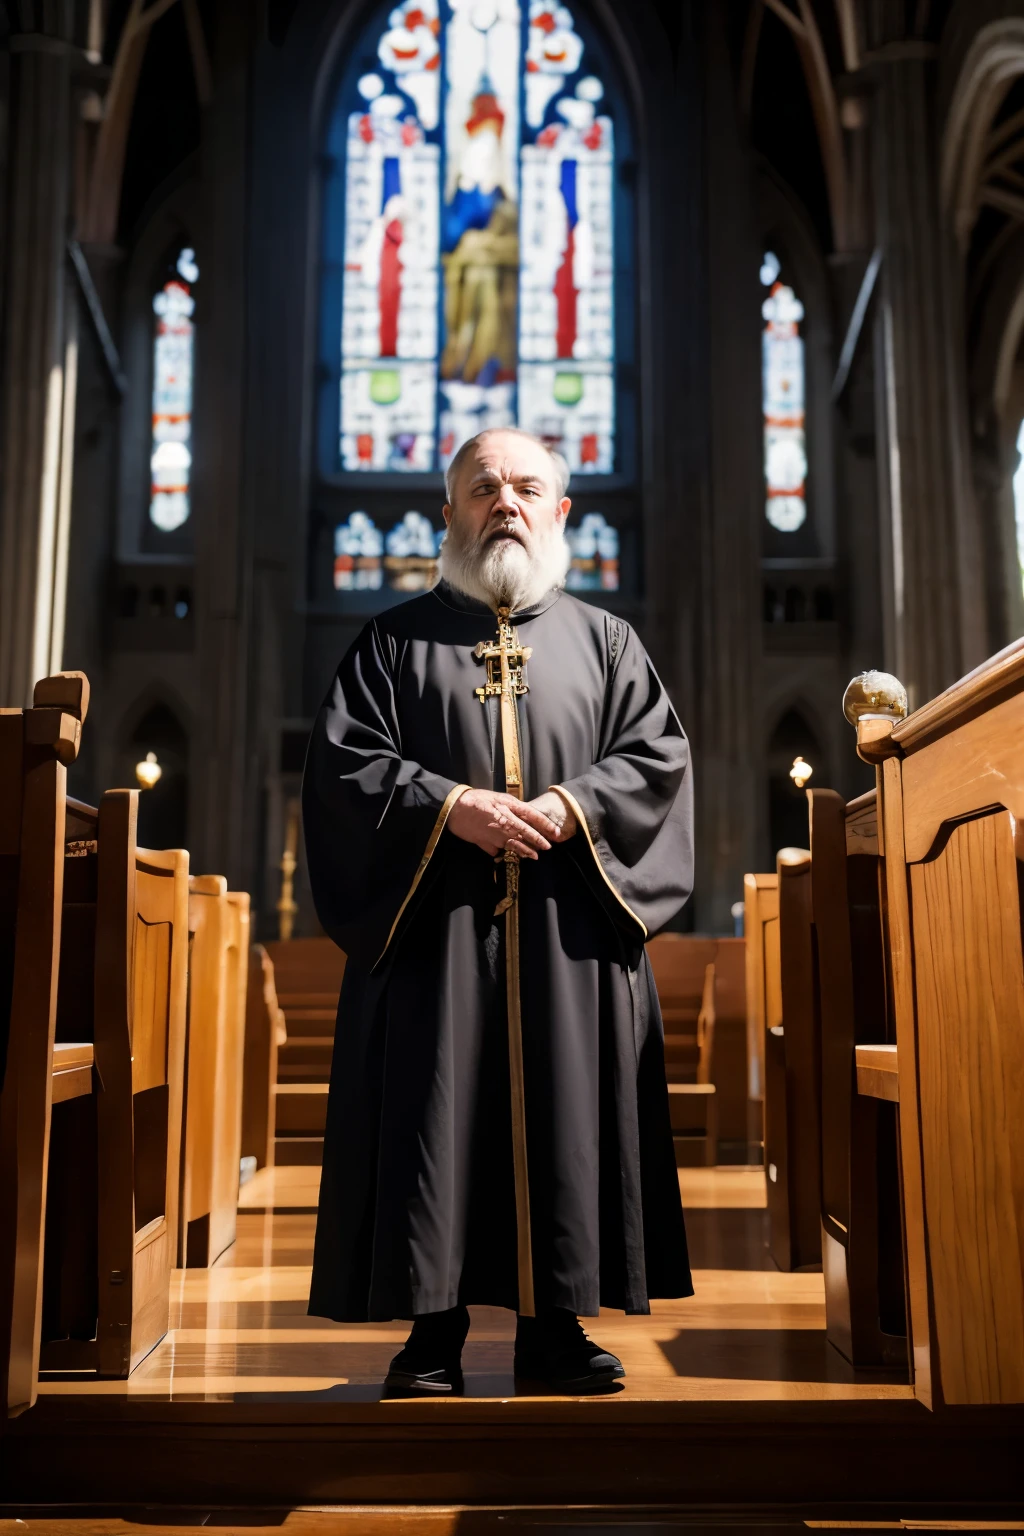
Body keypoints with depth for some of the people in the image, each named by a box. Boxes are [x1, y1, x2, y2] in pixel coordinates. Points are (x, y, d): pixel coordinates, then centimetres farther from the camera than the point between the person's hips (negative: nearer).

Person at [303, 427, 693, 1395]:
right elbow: (342, 759, 2)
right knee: (436, 1121, -1)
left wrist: (570, 805, -12)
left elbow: (658, 755, 6)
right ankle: (435, 1324, 10)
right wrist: (449, 805, -13)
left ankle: (555, 1324, 13)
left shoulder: (603, 640, 15)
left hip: (571, 933, 1)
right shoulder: (397, 640, 11)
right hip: (434, 925, -1)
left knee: (567, 1119, 2)